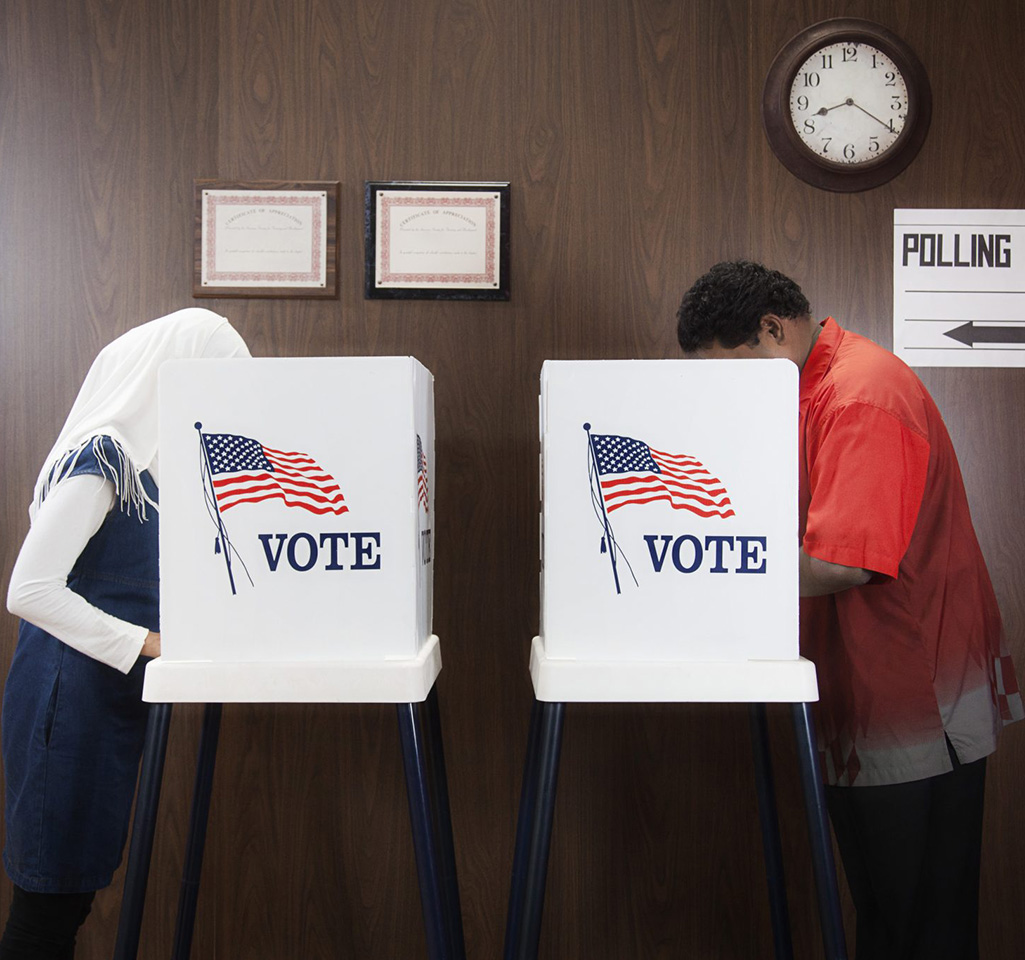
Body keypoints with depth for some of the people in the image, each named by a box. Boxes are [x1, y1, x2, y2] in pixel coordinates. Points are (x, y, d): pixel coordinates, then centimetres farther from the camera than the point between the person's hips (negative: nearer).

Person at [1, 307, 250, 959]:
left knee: (72, 894, 17)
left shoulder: (142, 459, 11)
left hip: (110, 704, 9)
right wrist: (152, 643, -20)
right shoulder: (101, 456, -17)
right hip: (71, 701, -9)